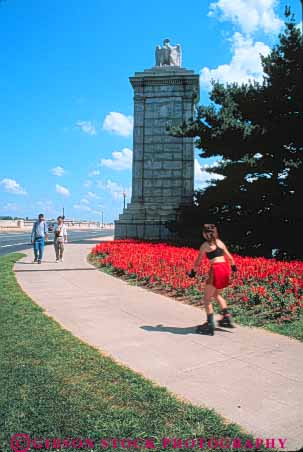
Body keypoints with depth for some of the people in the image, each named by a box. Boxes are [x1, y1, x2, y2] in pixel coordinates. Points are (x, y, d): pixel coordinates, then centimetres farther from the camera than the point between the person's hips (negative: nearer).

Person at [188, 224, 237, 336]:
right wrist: (233, 267, 40)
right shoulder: (220, 242, 15)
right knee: (216, 294, 27)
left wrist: (193, 272, 14)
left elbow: (198, 260, 1)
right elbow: (229, 256, 24)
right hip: (225, 268, 7)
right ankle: (227, 317, 24)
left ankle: (210, 325, 0)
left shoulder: (205, 245, -2)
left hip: (216, 269, -7)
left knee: (207, 298, 2)